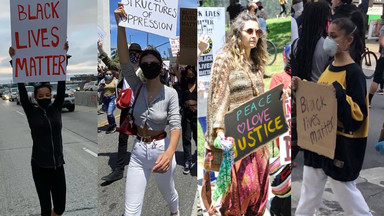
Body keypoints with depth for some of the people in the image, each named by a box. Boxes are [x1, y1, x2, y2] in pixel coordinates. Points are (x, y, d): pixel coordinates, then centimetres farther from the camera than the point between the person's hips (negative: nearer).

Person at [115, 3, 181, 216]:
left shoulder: (170, 93, -12)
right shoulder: (137, 87, -4)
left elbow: (175, 125, -22)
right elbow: (124, 59, -17)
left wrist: (169, 152, -42)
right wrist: (121, 24, -31)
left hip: (161, 149, -2)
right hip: (138, 151, 2)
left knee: (168, 192, 25)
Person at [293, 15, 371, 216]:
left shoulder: (354, 72, -17)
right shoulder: (329, 67, 7)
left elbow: (358, 115, -20)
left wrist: (339, 94, -32)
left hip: (341, 142, -8)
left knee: (343, 187, 9)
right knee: (310, 184, 18)